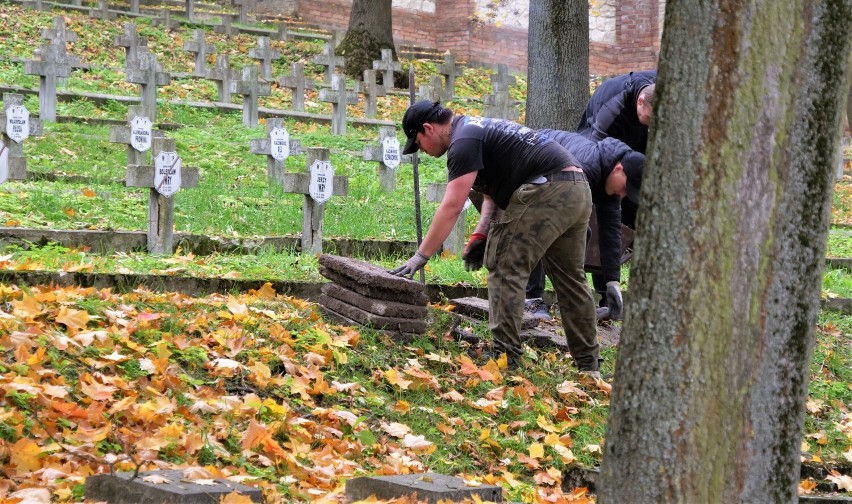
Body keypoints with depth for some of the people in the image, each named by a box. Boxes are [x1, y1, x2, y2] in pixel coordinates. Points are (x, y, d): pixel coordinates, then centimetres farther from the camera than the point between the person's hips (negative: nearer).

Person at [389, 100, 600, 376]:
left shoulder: (464, 141, -7)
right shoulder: (478, 128, 24)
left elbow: (451, 207, -13)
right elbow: (495, 192, 24)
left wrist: (420, 256, -12)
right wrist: (481, 234, 10)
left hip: (546, 191, -10)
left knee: (506, 269, -5)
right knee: (571, 280, 17)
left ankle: (504, 356, -9)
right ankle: (589, 366, 23)